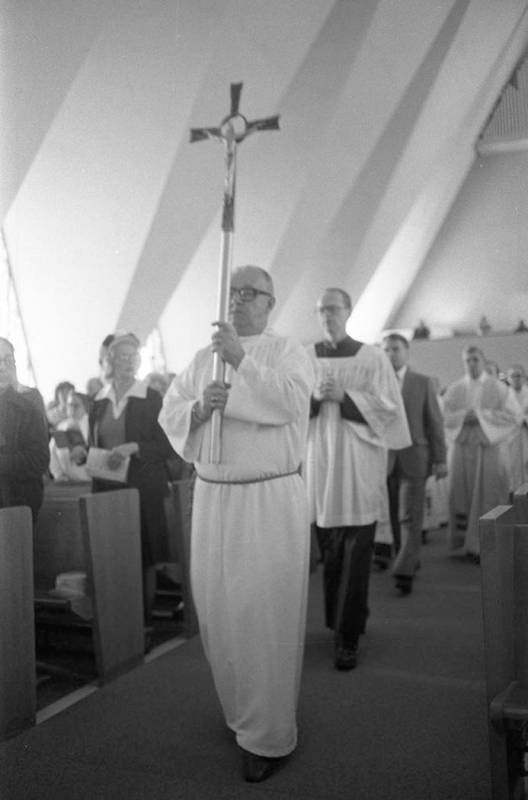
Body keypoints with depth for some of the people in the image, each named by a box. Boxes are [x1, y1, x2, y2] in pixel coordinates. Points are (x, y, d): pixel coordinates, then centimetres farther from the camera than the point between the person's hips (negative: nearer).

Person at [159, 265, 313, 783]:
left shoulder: (288, 352, 2)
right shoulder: (204, 357, 13)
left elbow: (291, 400, -17)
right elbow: (169, 414, 8)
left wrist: (241, 359, -19)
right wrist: (200, 406, -13)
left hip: (272, 500, -4)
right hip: (213, 498, 4)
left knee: (267, 612, -3)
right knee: (218, 609, 9)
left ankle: (268, 735, 10)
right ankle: (239, 706, 31)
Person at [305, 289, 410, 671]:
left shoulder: (372, 357, 0)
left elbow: (389, 407, -4)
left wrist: (344, 396, -14)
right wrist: (315, 396, -13)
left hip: (358, 465, -3)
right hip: (319, 463, 3)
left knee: (355, 555, -4)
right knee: (329, 551, 9)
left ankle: (348, 637, 2)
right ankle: (339, 621, 27)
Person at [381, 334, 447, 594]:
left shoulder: (423, 383, 6)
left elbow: (435, 422, 4)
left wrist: (440, 459, -1)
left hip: (414, 458, -1)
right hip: (384, 458, 2)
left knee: (412, 517, -7)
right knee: (393, 516, 7)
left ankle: (404, 572, -7)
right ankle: (410, 559, 23)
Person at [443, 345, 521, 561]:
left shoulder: (498, 387, 4)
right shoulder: (454, 389, 9)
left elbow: (514, 415, -4)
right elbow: (442, 416, 3)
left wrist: (482, 414, -11)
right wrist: (465, 415, -13)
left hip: (489, 447, -2)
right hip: (462, 447, 2)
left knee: (487, 496, -5)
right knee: (463, 495, 1)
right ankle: (465, 540, 13)